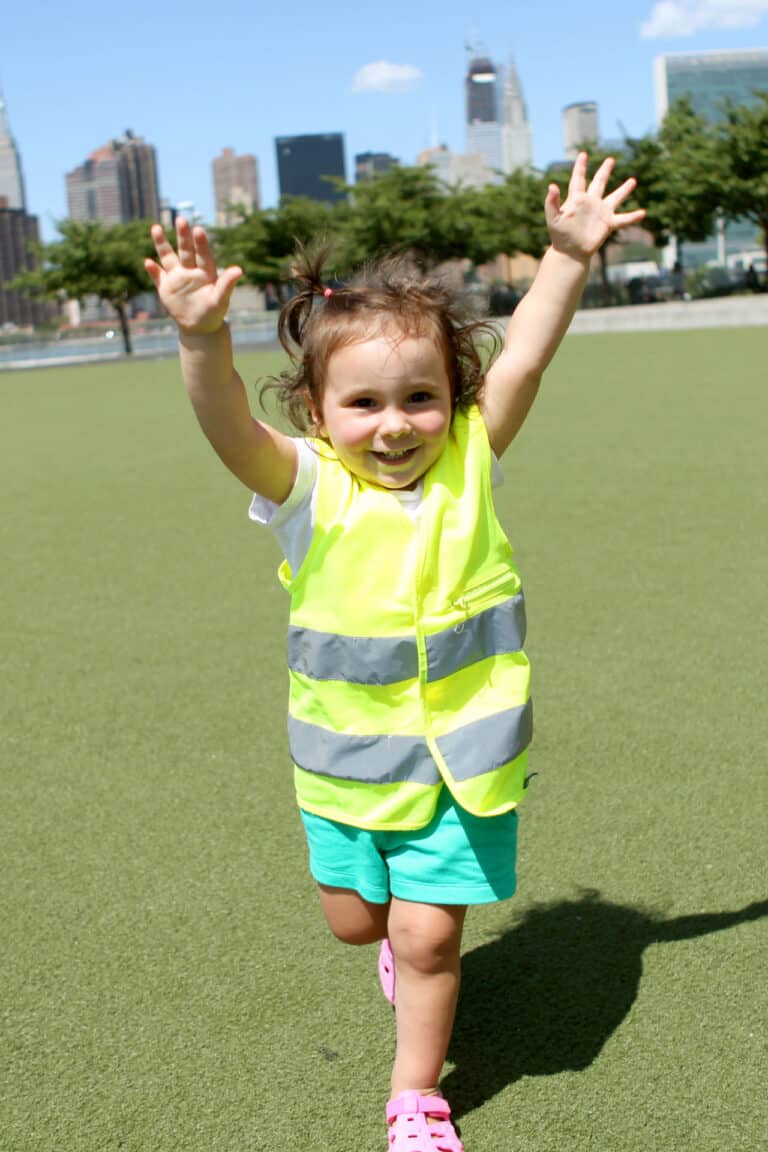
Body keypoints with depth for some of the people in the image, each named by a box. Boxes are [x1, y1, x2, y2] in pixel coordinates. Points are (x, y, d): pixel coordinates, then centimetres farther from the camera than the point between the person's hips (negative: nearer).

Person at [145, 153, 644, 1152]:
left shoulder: (467, 464, -9)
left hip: (459, 759, 0)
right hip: (345, 764, 1)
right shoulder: (311, 489, -16)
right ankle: (405, 944, 57)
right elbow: (230, 428, -33)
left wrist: (568, 257, -25)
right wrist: (203, 335, -51)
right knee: (356, 919, 20)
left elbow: (521, 361, -15)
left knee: (427, 934, 4)